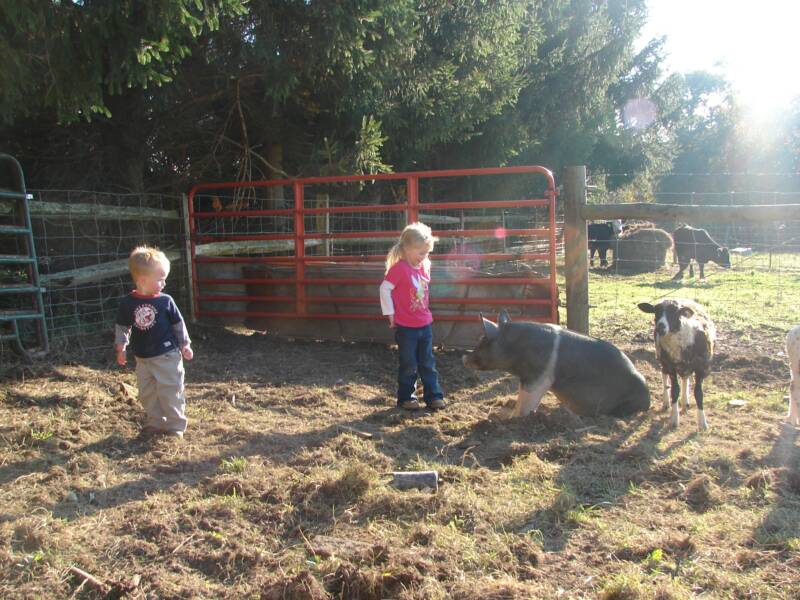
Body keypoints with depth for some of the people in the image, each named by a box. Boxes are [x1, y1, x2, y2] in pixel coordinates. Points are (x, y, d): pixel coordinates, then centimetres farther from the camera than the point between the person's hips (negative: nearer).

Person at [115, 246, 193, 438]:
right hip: (142, 358, 3)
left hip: (167, 355, -3)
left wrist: (185, 345, 5)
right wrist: (120, 348, 6)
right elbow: (122, 327, 7)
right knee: (147, 393, 13)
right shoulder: (127, 303, -5)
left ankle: (175, 426, 10)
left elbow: (178, 324, 2)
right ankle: (155, 422, 28)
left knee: (170, 393, -1)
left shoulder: (166, 301, -8)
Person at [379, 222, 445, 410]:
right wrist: (391, 314, -14)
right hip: (405, 326, -6)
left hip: (425, 324, 6)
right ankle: (406, 398, 16)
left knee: (428, 363, 11)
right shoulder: (399, 268, -17)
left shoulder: (425, 267, 5)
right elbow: (384, 289, -17)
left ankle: (433, 395, 19)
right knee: (409, 364, 3)